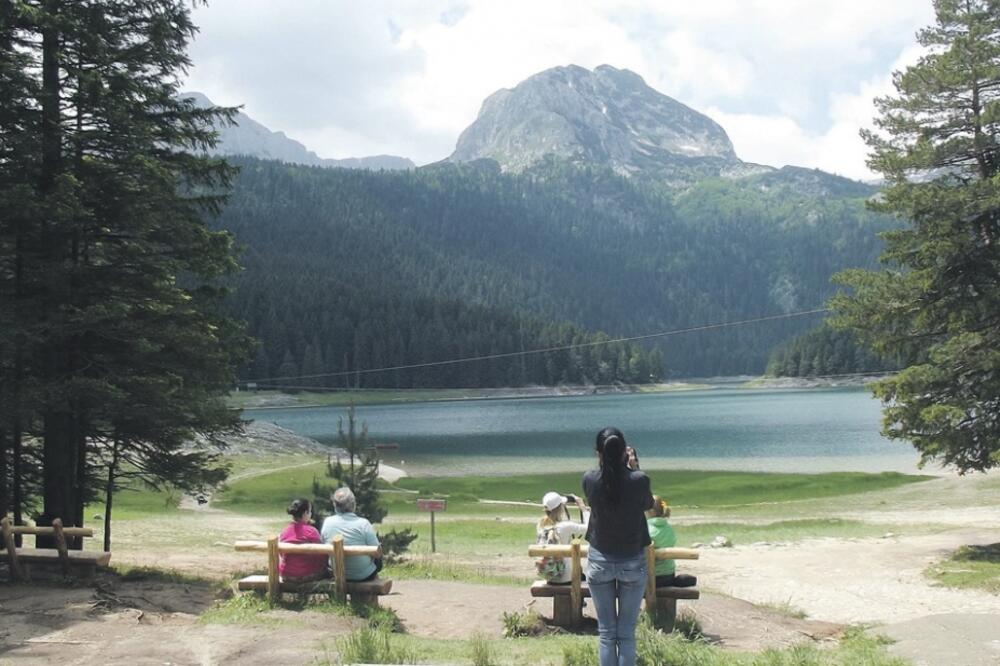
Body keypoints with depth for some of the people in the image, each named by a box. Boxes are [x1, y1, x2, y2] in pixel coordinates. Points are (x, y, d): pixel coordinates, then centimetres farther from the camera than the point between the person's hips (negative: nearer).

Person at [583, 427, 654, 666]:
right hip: (632, 563, -1)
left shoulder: (590, 480, -12)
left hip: (600, 561, 1)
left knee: (606, 632, 10)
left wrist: (608, 463, 15)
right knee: (627, 633, 8)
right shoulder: (639, 480, -15)